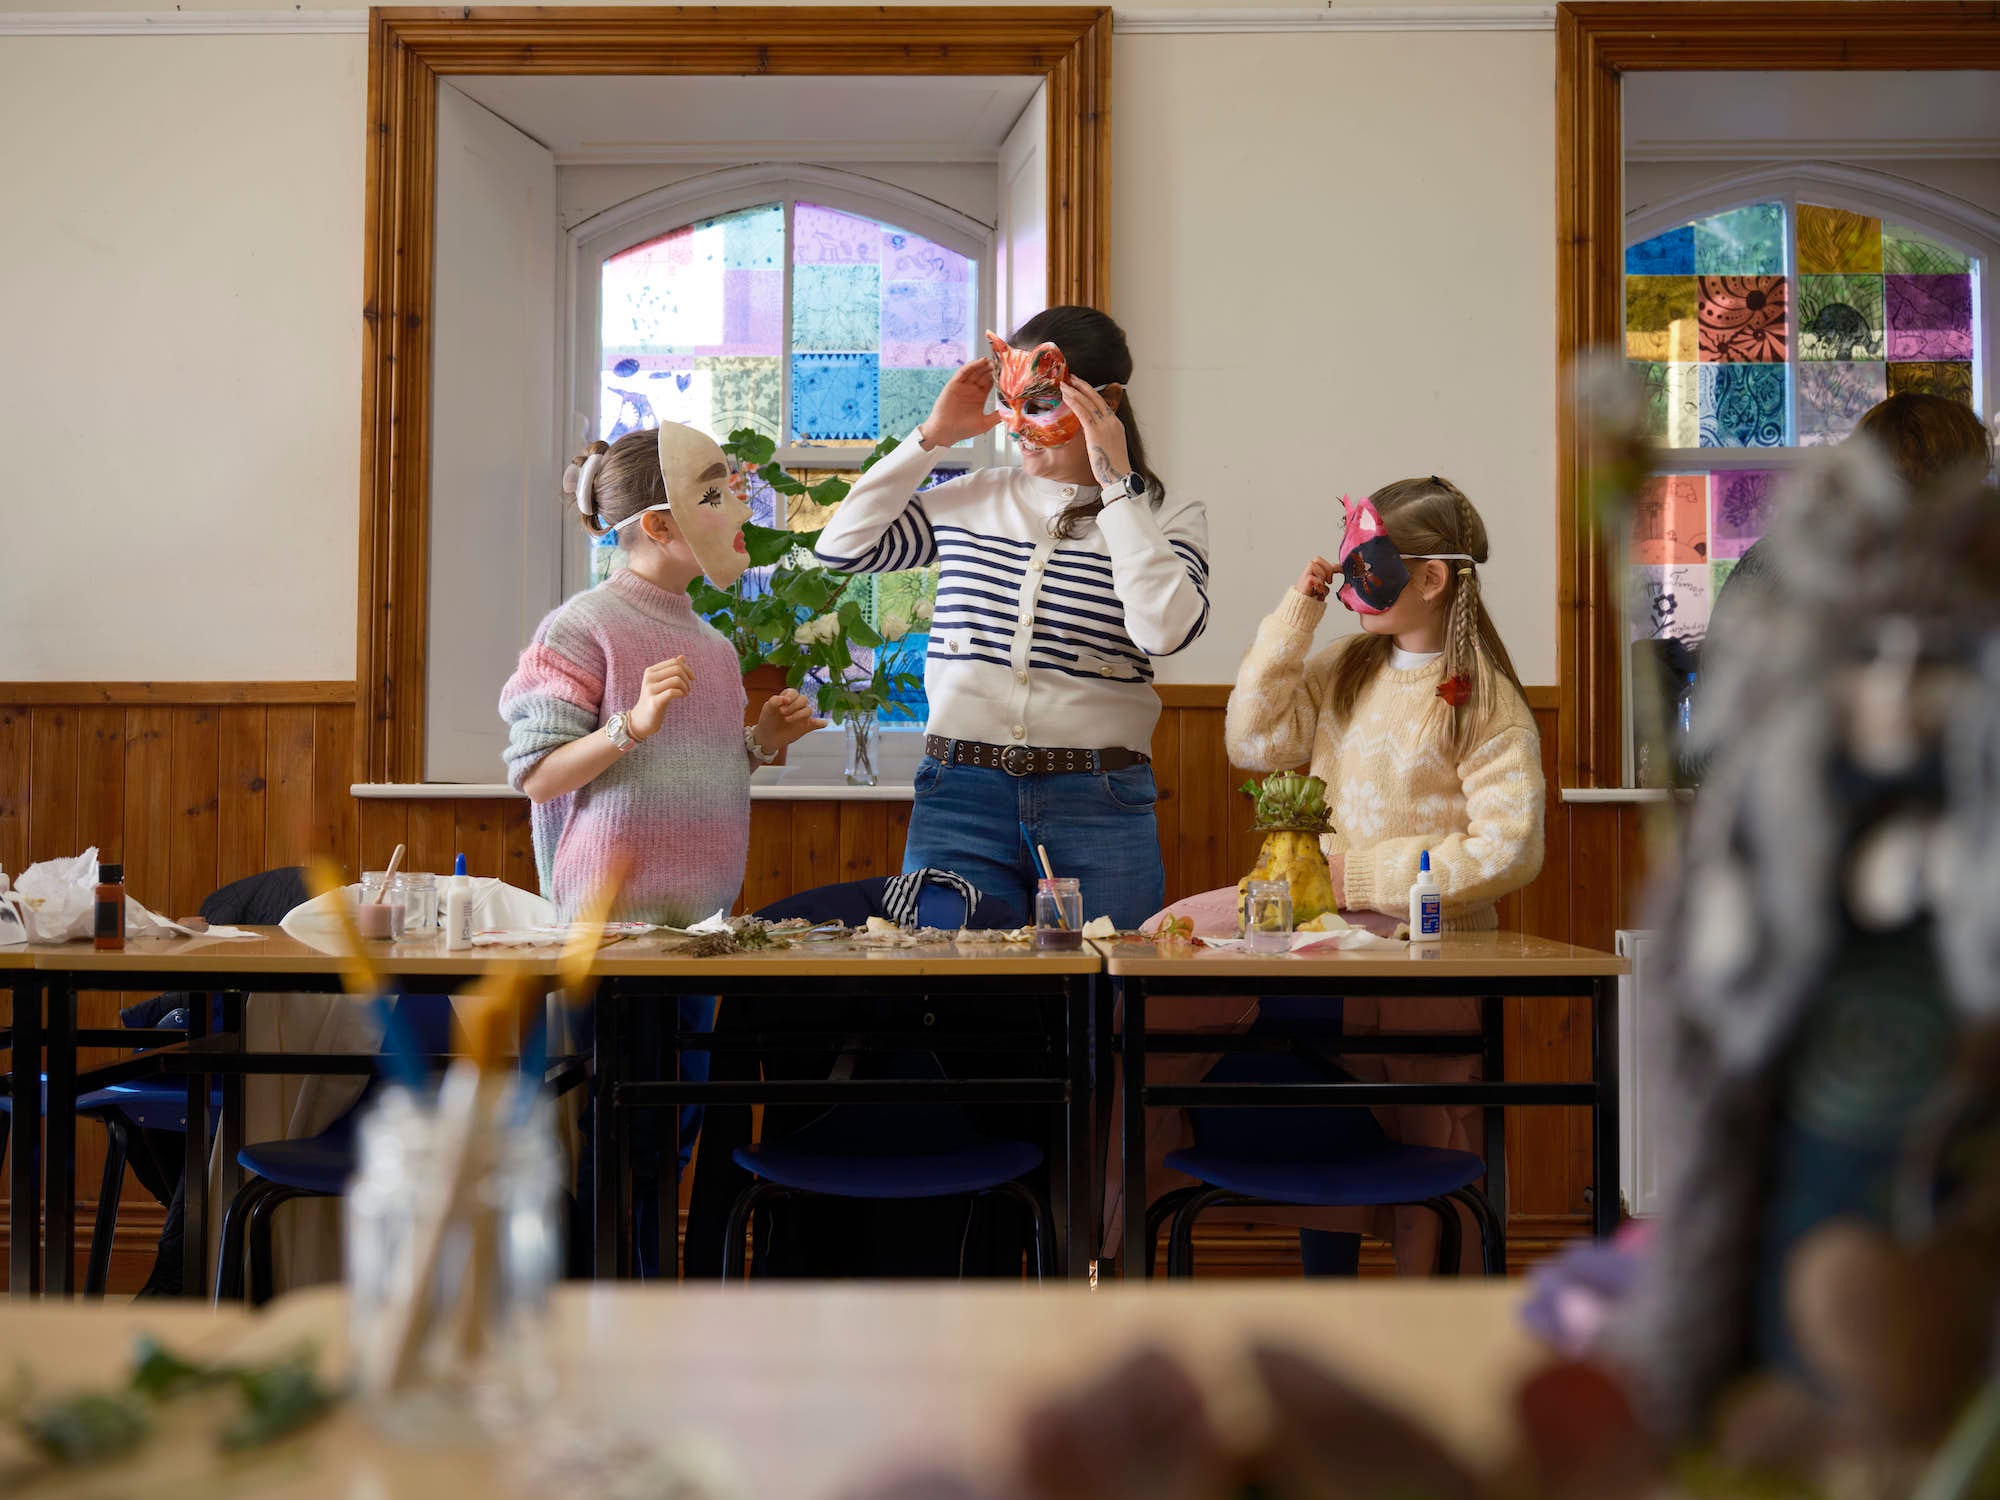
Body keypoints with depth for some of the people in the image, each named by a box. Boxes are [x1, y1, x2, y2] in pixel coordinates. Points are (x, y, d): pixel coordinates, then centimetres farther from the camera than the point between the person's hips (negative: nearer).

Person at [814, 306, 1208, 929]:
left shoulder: (1168, 515, 3)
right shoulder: (972, 499, 11)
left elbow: (1165, 630, -16)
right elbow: (842, 546, 11)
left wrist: (1116, 482, -12)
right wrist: (931, 438, 7)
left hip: (1101, 809, -2)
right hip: (959, 800, 2)